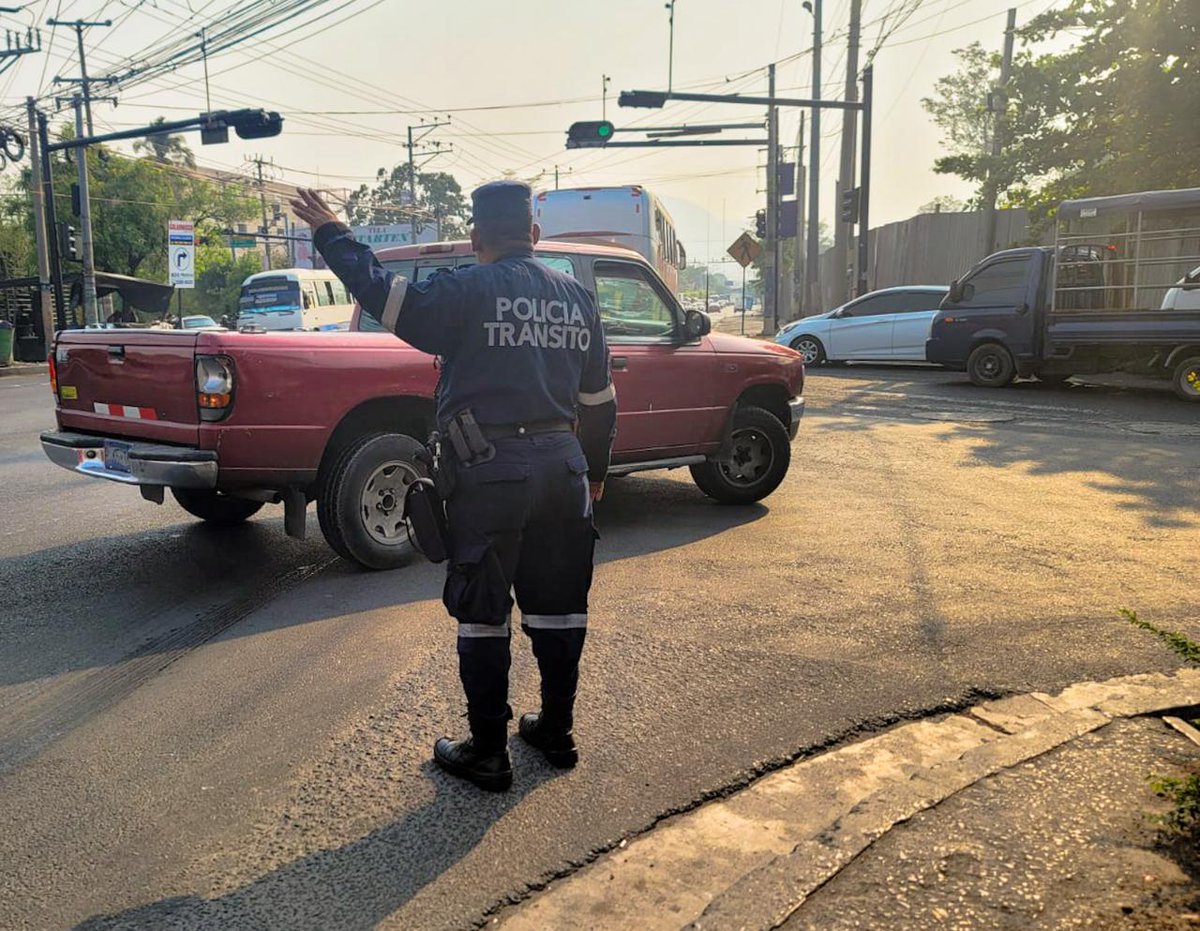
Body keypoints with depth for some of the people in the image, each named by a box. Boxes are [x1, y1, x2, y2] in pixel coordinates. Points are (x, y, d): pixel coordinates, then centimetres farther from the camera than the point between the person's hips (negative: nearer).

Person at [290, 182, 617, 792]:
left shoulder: (468, 291, -7)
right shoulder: (578, 298, 11)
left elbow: (386, 296, -9)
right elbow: (599, 401, 15)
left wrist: (331, 234, 6)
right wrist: (594, 471, 26)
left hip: (490, 472, -6)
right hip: (563, 466, 6)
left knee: (482, 615, 4)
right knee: (558, 607, 14)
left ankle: (488, 753, 12)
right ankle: (556, 733, 27)